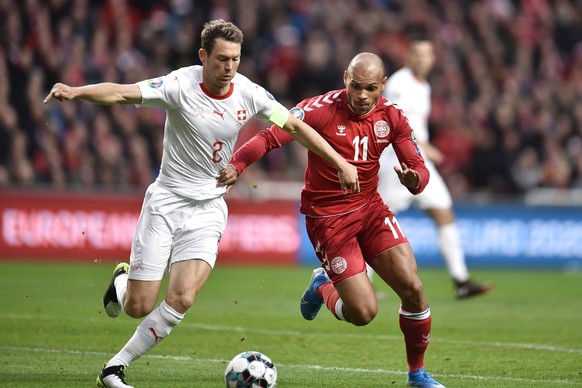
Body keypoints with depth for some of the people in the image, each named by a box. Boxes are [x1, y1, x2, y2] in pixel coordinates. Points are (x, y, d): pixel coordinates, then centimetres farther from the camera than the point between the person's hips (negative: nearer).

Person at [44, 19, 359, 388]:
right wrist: (76, 92, -46)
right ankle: (121, 282, 36)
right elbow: (122, 93, -28)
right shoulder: (181, 85, -16)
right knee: (138, 307, -3)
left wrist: (341, 163, 6)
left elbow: (295, 126, 7)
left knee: (181, 299, -18)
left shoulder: (248, 93, -5)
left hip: (208, 209, 2)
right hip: (166, 202, -2)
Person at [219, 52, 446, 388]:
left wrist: (415, 180, -27)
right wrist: (236, 165, -36)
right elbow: (270, 137, -19)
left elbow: (419, 167, -2)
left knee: (413, 288, -10)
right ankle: (323, 288, 26)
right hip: (328, 218, -4)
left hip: (370, 209, 4)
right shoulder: (321, 109, -16)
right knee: (364, 312, -11)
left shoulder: (391, 117, -3)